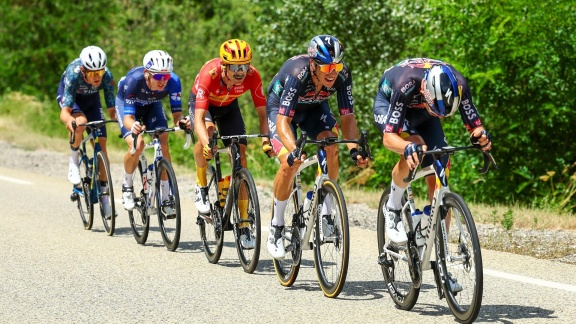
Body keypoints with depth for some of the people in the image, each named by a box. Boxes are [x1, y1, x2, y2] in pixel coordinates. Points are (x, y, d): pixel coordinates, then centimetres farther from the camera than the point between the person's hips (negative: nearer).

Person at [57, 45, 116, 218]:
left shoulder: (107, 76, -31)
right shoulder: (73, 73, -39)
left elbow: (111, 109, -25)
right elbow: (65, 111, -40)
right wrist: (69, 120, -62)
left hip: (91, 100, 3)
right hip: (68, 96, -3)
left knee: (101, 143, -7)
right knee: (80, 122, -36)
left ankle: (104, 193, 2)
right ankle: (73, 160, -10)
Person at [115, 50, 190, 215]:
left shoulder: (173, 81, -34)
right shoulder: (134, 79, -40)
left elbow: (176, 112, -31)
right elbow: (128, 117, -41)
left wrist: (181, 121, -54)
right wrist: (133, 126, -63)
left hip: (152, 105, 3)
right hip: (126, 103, -3)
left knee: (163, 144, -18)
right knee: (137, 145, -25)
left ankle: (166, 198, -8)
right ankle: (127, 186, 2)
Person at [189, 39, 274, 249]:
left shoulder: (252, 76, -32)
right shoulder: (209, 74, -40)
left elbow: (262, 113, -25)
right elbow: (199, 118, -44)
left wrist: (266, 140, -42)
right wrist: (206, 143, -60)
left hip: (228, 106, 3)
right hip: (202, 102, -3)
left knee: (240, 156, -11)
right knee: (207, 130, -36)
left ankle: (244, 225, -6)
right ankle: (201, 187, -13)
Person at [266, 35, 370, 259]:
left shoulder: (342, 74, -30)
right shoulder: (297, 73, -40)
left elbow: (347, 116, -25)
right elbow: (283, 121, -43)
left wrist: (354, 149, -42)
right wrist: (293, 151, -60)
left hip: (314, 107, 3)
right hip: (281, 107, -3)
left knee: (331, 147, -25)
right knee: (290, 163, -22)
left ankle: (325, 213, -11)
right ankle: (276, 226, -3)